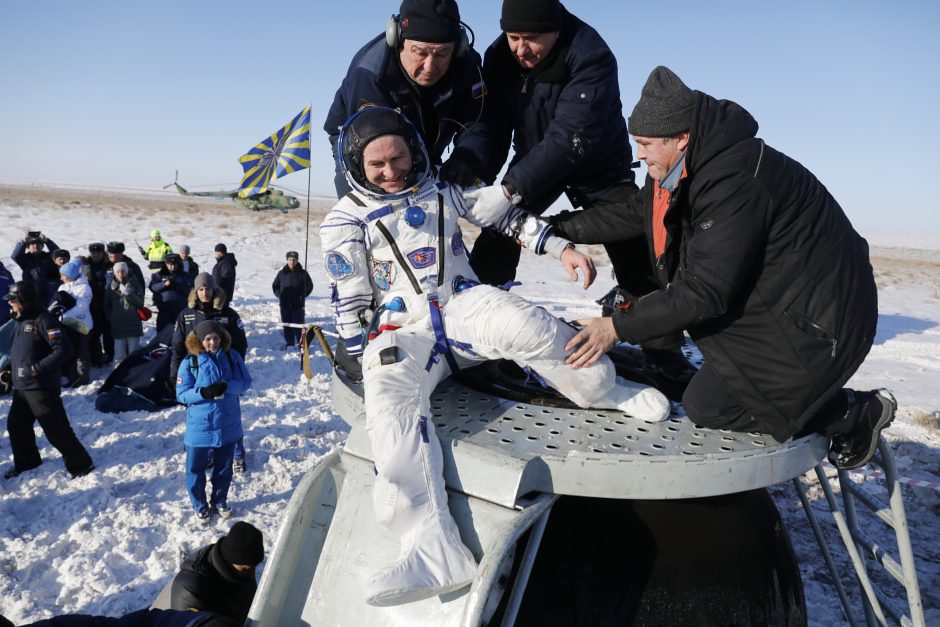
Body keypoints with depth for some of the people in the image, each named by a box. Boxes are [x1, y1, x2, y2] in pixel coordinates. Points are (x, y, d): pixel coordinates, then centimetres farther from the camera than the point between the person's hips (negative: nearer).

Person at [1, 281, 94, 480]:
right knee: (16, 426, 20)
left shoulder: (43, 320, -16)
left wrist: (38, 368, -22)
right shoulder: (21, 321, 13)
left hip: (42, 388, -10)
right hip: (21, 387, 10)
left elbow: (63, 349, -24)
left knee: (56, 429, -6)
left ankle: (80, 465, 4)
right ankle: (26, 462, 38)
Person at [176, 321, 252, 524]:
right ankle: (200, 506, 31)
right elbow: (181, 394, -10)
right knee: (196, 468, 10)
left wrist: (226, 386, -24)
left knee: (224, 467, 18)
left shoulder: (232, 357, -5)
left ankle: (220, 501, 39)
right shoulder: (189, 362, -11)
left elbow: (246, 381, -6)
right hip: (199, 425, -2)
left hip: (228, 424, 2)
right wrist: (203, 392, -28)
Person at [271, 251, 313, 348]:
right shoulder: (282, 273, 5)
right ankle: (288, 345, 16)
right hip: (285, 305, 3)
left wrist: (302, 296, -3)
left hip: (298, 305, -2)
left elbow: (309, 286, 5)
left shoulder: (303, 273, -2)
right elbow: (275, 286, 18)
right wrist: (279, 295, 6)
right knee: (287, 326, 7)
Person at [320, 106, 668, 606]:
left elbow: (506, 217, 16)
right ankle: (435, 550, -41)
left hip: (463, 305, 1)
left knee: (524, 325, -35)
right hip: (402, 330, 0)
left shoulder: (443, 189, 13)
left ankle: (606, 390, -9)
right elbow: (350, 301, 8)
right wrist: (359, 359, 2)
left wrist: (562, 248, 5)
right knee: (389, 399, -33)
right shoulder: (345, 221, 8)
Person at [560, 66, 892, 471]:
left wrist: (618, 327, -26)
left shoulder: (735, 181, -28)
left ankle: (855, 414, 8)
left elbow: (706, 291, -28)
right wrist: (556, 229, 5)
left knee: (706, 406, -8)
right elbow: (632, 214, 11)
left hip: (819, 321, -9)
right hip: (773, 299, 9)